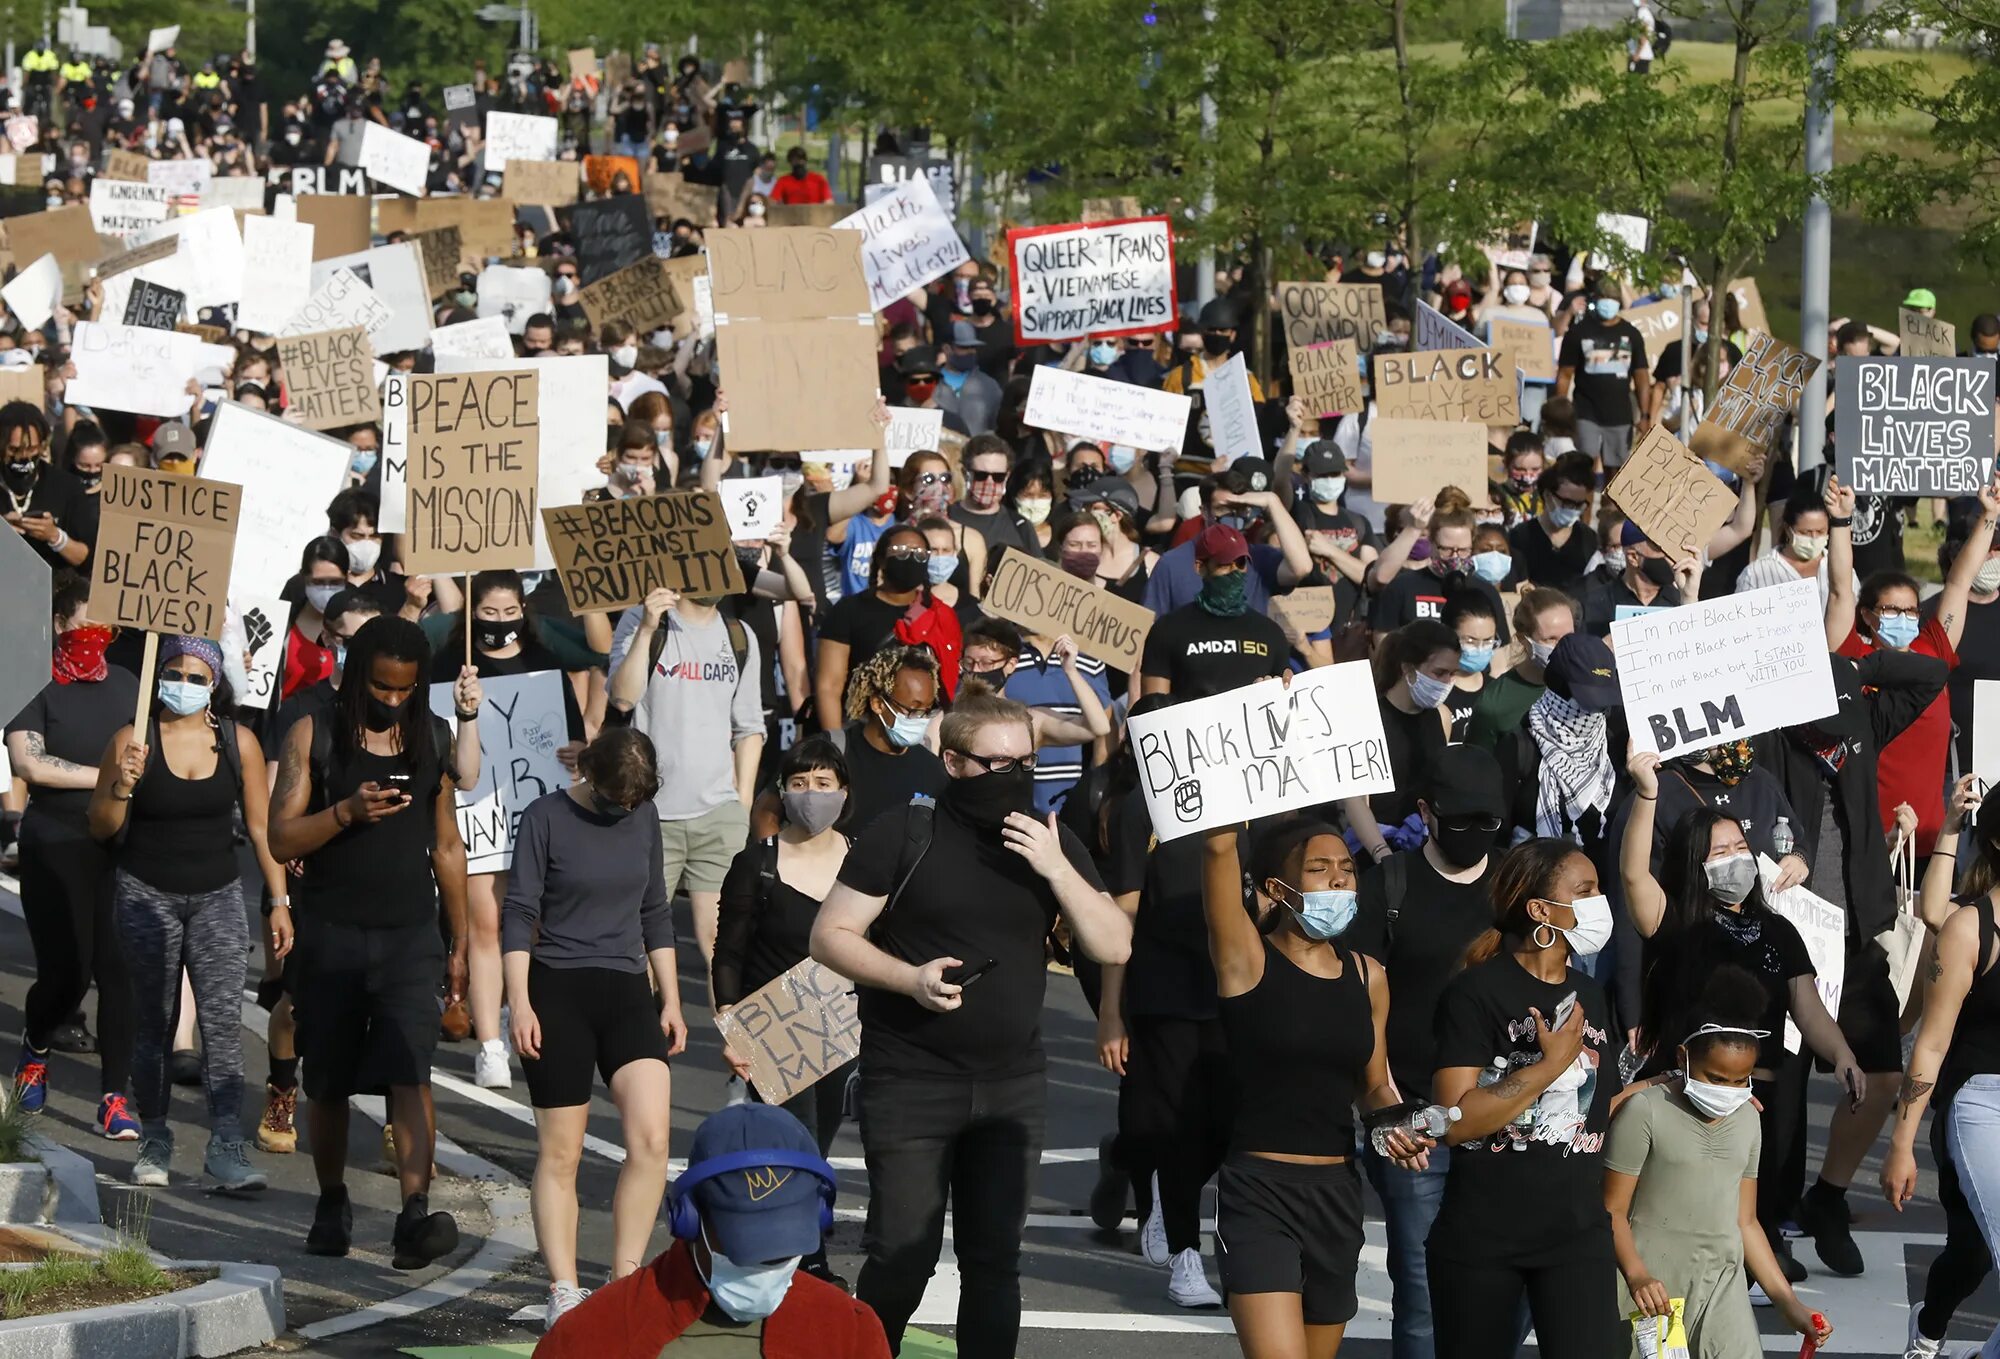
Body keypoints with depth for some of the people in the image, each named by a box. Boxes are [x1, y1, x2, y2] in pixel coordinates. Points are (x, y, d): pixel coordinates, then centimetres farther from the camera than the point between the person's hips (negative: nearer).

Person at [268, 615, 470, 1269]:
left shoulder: (432, 737, 8)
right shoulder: (314, 736, 0)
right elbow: (281, 838, -6)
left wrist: (459, 942, 15)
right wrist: (347, 811, -23)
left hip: (410, 934, 1)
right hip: (331, 936, 0)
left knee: (409, 1073, -15)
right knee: (329, 1081, 8)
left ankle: (415, 1215, -26)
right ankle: (331, 1205, 27)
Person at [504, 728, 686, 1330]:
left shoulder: (643, 817, 9)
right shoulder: (546, 817, -5)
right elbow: (519, 914, -5)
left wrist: (671, 1001, 15)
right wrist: (520, 1004, -13)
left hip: (626, 992, 4)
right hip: (558, 992, -4)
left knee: (651, 1139, -13)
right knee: (560, 1154, -1)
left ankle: (625, 1280, -4)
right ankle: (564, 1292, 6)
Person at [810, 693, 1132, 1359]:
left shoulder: (1052, 842, 7)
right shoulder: (904, 835, -5)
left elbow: (1115, 946, 1)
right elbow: (830, 935, -4)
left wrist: (1055, 867, -13)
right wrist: (911, 978, -19)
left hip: (1014, 1085, 4)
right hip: (911, 1081, -4)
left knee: (994, 1260, 6)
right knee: (903, 1257, -7)